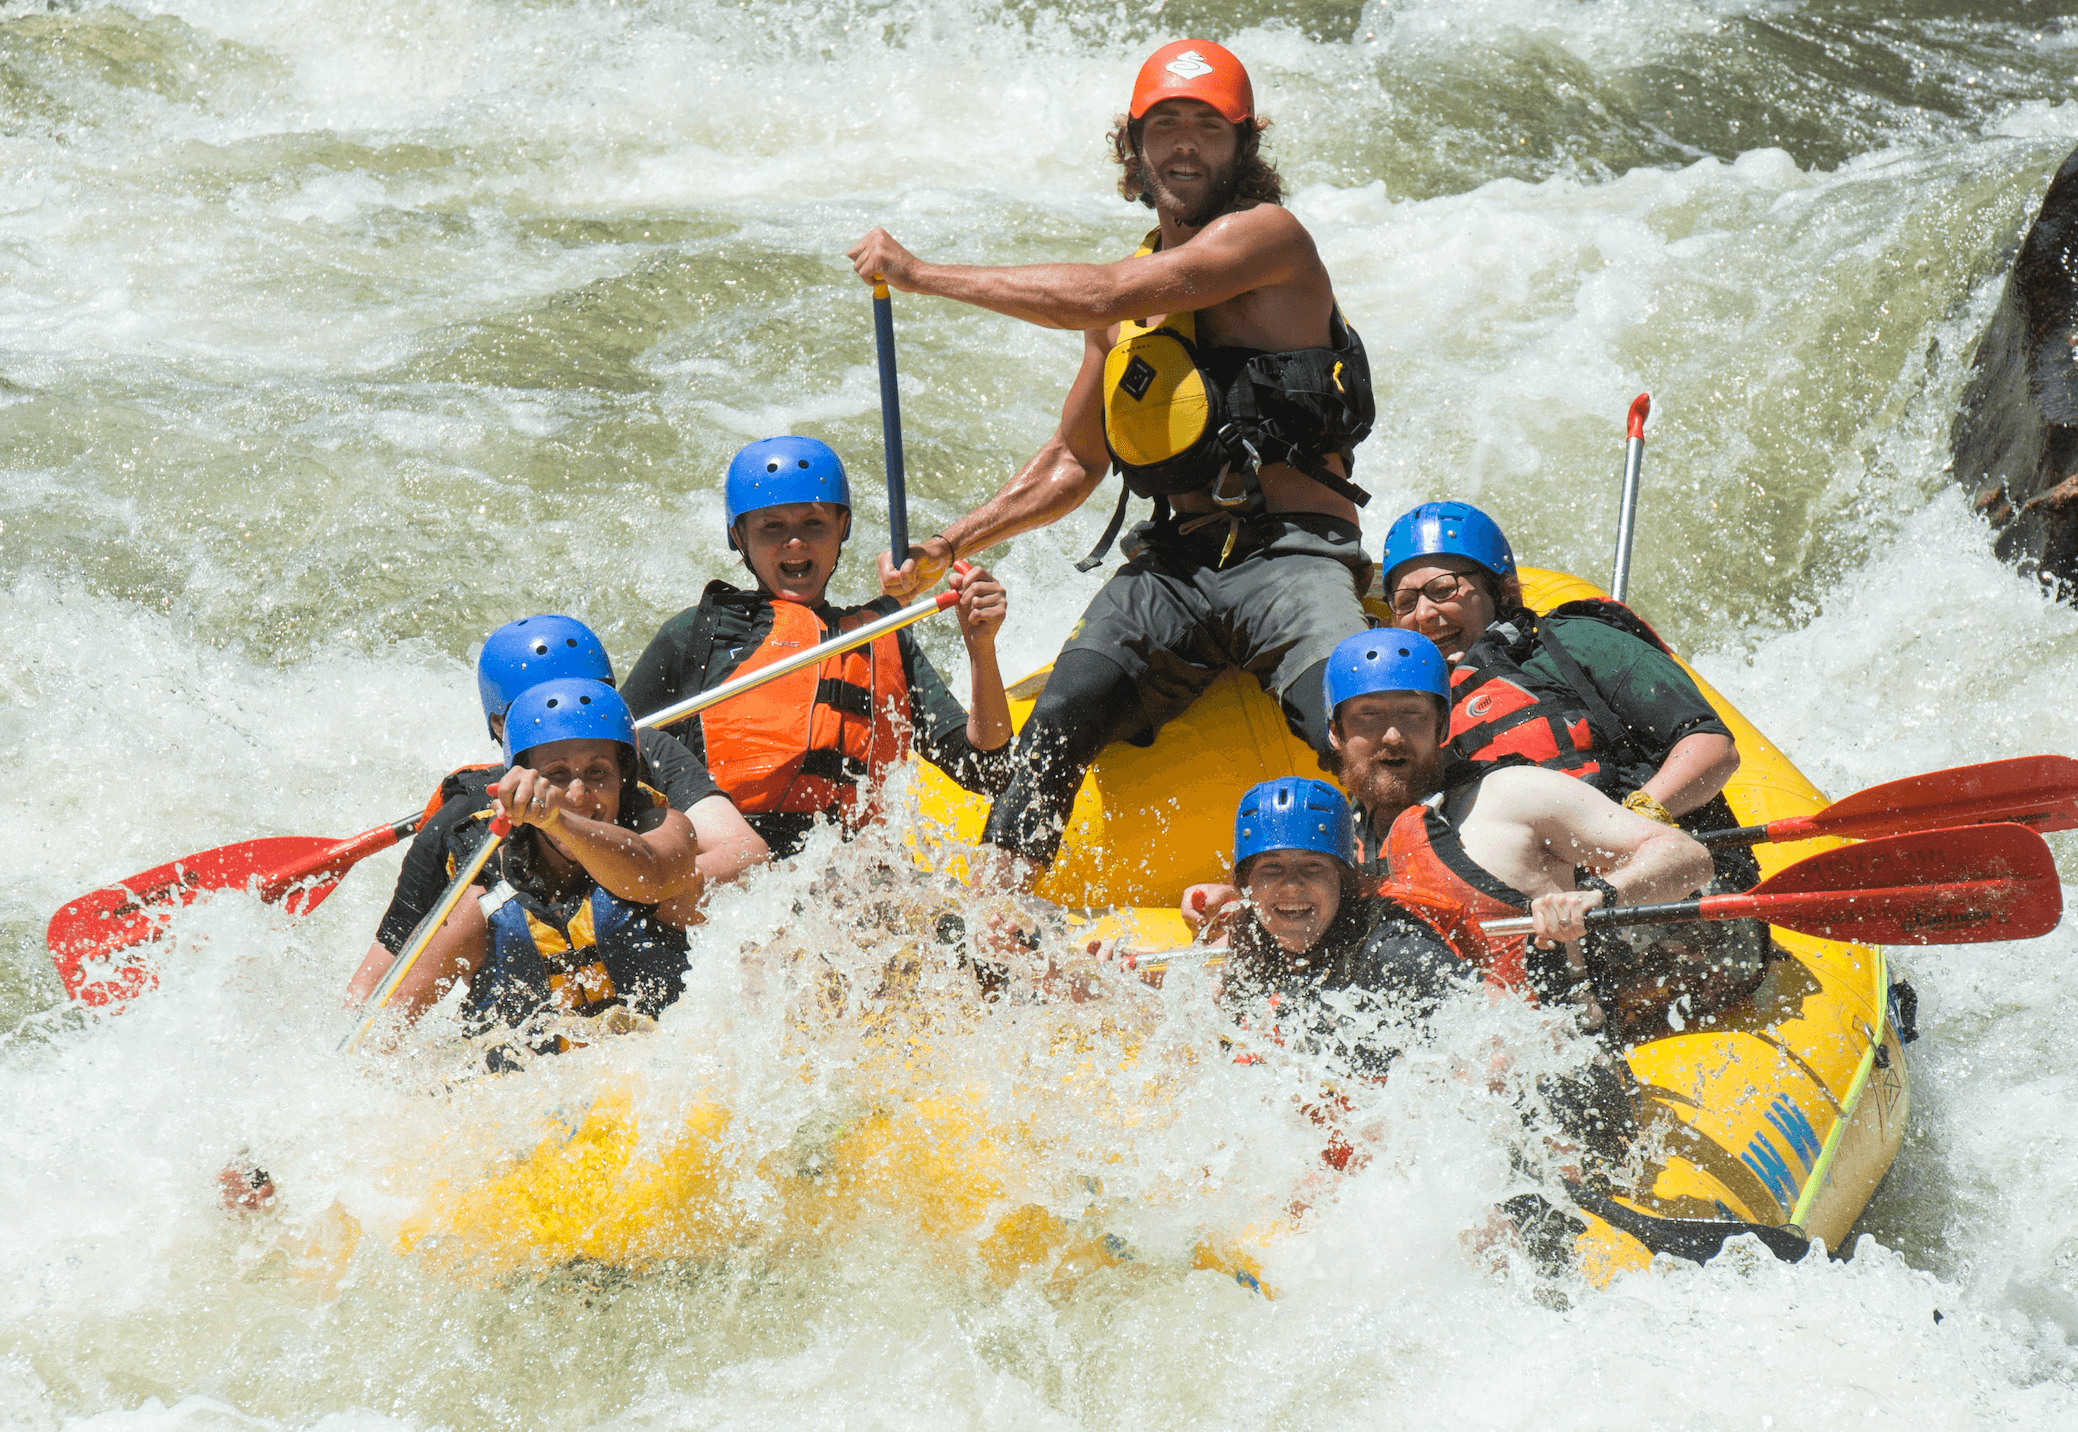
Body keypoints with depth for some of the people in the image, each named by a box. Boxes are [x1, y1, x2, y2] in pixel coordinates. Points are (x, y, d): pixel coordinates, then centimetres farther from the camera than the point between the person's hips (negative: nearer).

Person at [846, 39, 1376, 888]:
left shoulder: (1268, 234, -5)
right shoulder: (1136, 284, 19)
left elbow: (1101, 298, -18)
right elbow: (1073, 461, 27)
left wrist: (920, 274, -12)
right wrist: (946, 548, 16)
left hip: (1290, 555, -6)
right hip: (1171, 568, 6)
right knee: (1059, 718, -16)